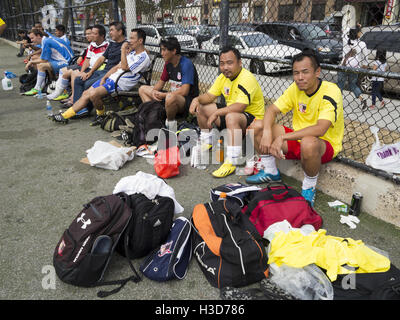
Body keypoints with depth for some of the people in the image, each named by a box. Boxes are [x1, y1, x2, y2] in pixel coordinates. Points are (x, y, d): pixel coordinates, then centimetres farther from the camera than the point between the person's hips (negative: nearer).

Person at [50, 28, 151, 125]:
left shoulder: (143, 57, -11)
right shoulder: (132, 52, 18)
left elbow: (125, 67, -21)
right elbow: (117, 66, 18)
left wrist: (123, 50, -12)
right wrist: (104, 78, 9)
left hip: (120, 84, -9)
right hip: (112, 78, 9)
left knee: (93, 94, -27)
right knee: (86, 93, 4)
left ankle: (101, 114, -1)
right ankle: (65, 115, 10)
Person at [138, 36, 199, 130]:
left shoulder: (186, 64, -19)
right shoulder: (168, 64, 6)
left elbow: (184, 91, -28)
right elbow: (161, 81, 18)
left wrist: (163, 95, -17)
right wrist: (154, 92, -5)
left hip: (188, 102, -9)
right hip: (173, 95, 9)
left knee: (170, 98, -44)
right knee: (142, 89, 12)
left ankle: (170, 123, -15)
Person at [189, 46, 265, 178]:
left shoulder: (247, 78, -24)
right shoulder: (224, 77, 4)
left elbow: (239, 107, -34)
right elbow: (210, 96, 7)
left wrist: (216, 113, -30)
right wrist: (197, 99, -14)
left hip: (252, 118, -9)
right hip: (230, 111, 9)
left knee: (231, 117, -42)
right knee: (201, 107, 4)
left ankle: (231, 162, -35)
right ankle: (206, 142, 20)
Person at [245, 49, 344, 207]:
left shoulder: (331, 91, -23)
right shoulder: (295, 88, -3)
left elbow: (320, 129, -35)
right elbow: (272, 110, -4)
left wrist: (282, 137, -38)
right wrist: (267, 132, -25)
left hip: (325, 144, -6)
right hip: (298, 138, 6)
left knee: (308, 142, -43)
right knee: (258, 126, -6)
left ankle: (309, 189, -14)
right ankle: (271, 172, 12)